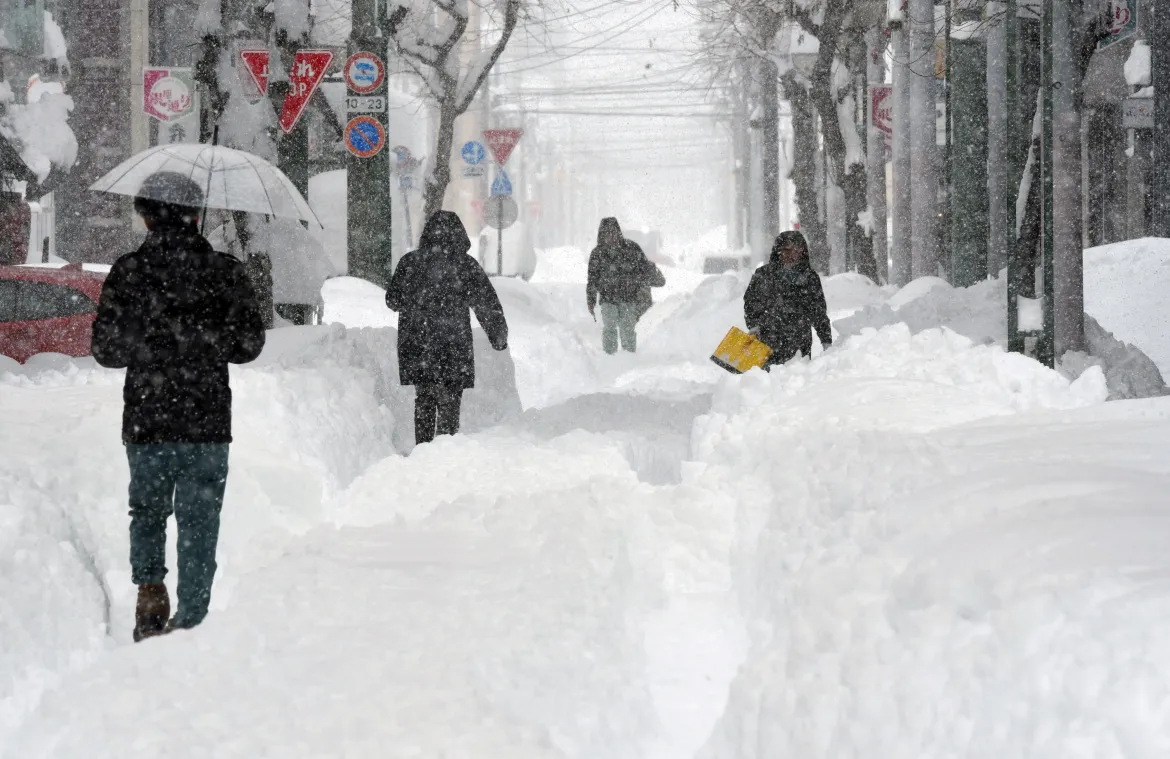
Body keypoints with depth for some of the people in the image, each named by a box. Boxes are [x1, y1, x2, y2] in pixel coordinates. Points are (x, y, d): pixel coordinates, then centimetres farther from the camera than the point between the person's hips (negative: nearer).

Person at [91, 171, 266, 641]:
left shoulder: (128, 272, -5)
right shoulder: (225, 272, -2)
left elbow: (105, 349, -2)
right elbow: (249, 343, 4)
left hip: (145, 425, 0)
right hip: (208, 425, 0)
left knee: (147, 511, 19)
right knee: (199, 523, 8)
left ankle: (149, 592, 0)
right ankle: (190, 619, 7)